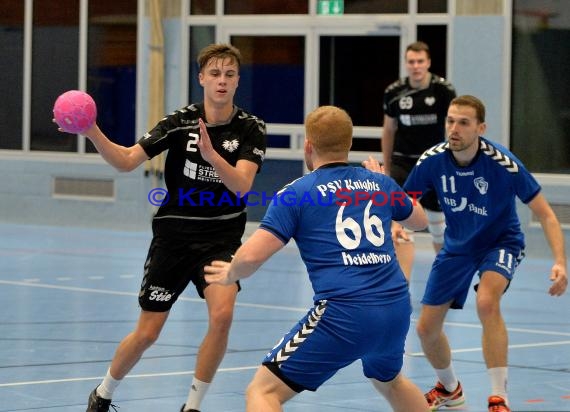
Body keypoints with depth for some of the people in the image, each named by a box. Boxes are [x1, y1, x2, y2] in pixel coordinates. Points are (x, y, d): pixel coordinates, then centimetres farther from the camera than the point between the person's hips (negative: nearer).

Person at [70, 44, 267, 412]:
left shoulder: (251, 129, -8)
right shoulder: (181, 122, -9)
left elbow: (242, 185, -22)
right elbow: (126, 161, -12)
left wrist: (211, 155, -39)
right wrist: (93, 133, -29)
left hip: (222, 238, 0)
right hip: (174, 234, 0)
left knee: (222, 314, -25)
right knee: (147, 333, 3)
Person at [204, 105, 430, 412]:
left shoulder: (296, 193, 2)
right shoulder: (380, 184, 15)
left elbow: (251, 256, -6)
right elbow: (419, 221, 35)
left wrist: (230, 275, 17)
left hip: (344, 315, -6)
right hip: (397, 308, 6)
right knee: (389, 381, 36)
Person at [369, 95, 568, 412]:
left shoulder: (503, 163, -28)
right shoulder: (432, 160, -19)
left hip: (502, 242, -4)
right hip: (457, 246, 4)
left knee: (487, 302, -34)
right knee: (427, 328, 6)